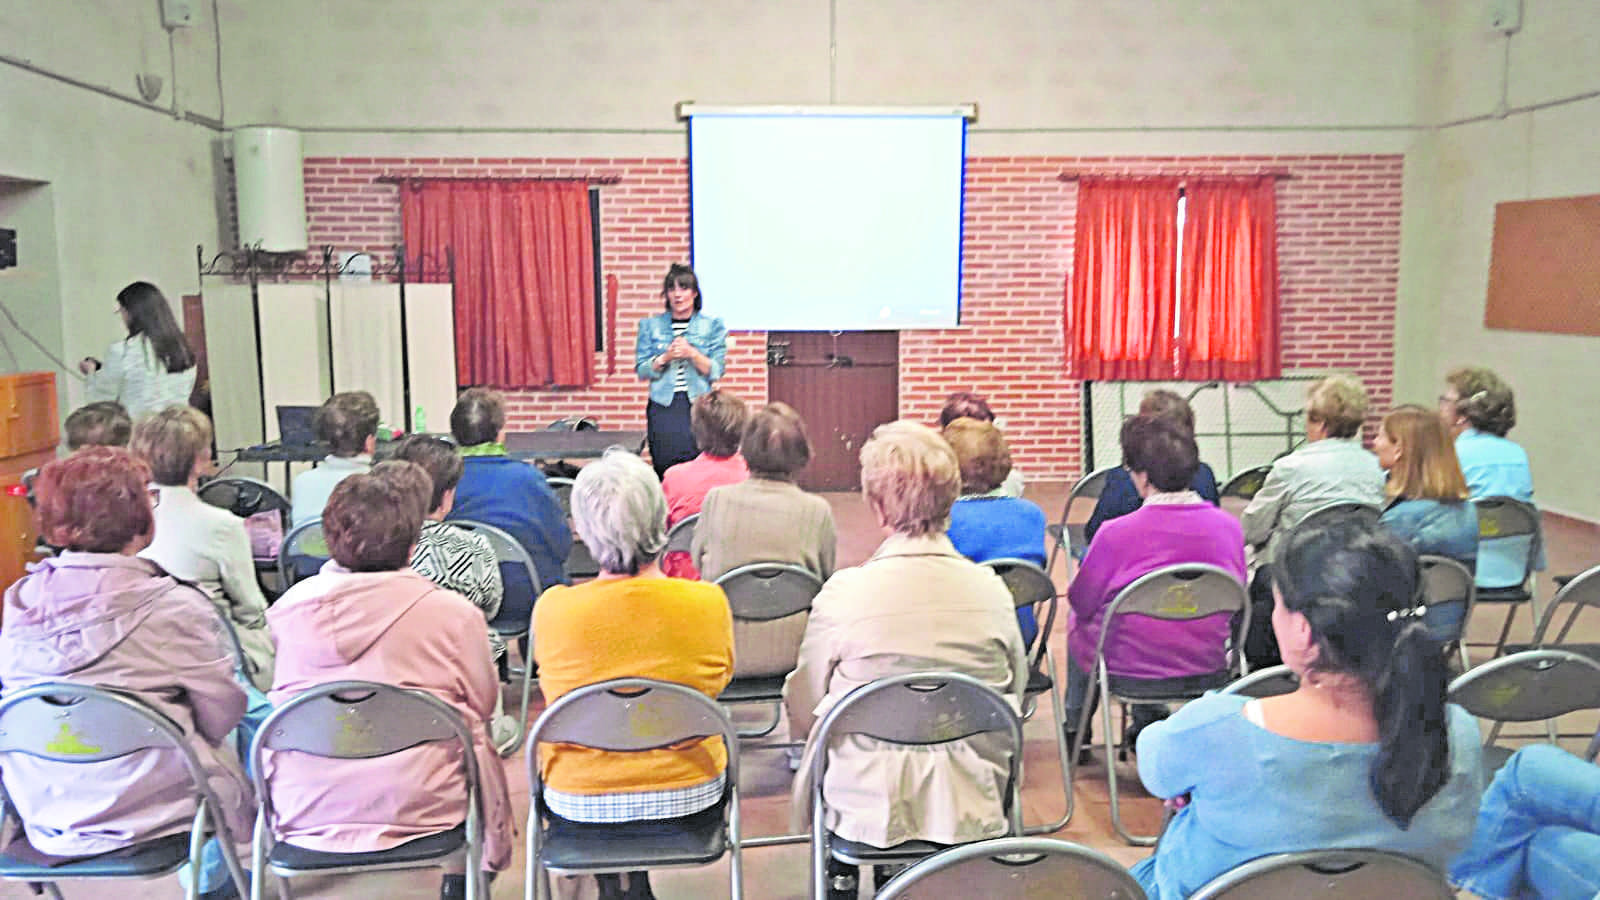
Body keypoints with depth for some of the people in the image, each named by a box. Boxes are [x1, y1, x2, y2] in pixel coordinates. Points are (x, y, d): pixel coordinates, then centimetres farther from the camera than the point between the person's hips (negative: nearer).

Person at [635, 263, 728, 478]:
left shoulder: (712, 326, 6)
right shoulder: (650, 326, 10)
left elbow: (716, 372, 1)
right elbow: (642, 370, 6)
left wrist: (692, 353, -15)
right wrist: (666, 357, -11)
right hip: (663, 407, 1)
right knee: (663, 467, -2)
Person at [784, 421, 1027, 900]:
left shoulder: (844, 593, -16)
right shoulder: (993, 591, -8)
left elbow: (803, 714, -6)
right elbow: (1016, 692, 7)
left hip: (869, 811, -2)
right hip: (972, 814, 3)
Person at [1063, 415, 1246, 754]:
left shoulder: (1116, 533, -24)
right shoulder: (1228, 526, -11)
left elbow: (1082, 603, -10)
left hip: (1128, 667, -4)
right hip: (1207, 665, 4)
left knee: (1078, 621, 28)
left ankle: (1076, 726, 44)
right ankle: (1148, 721, 43)